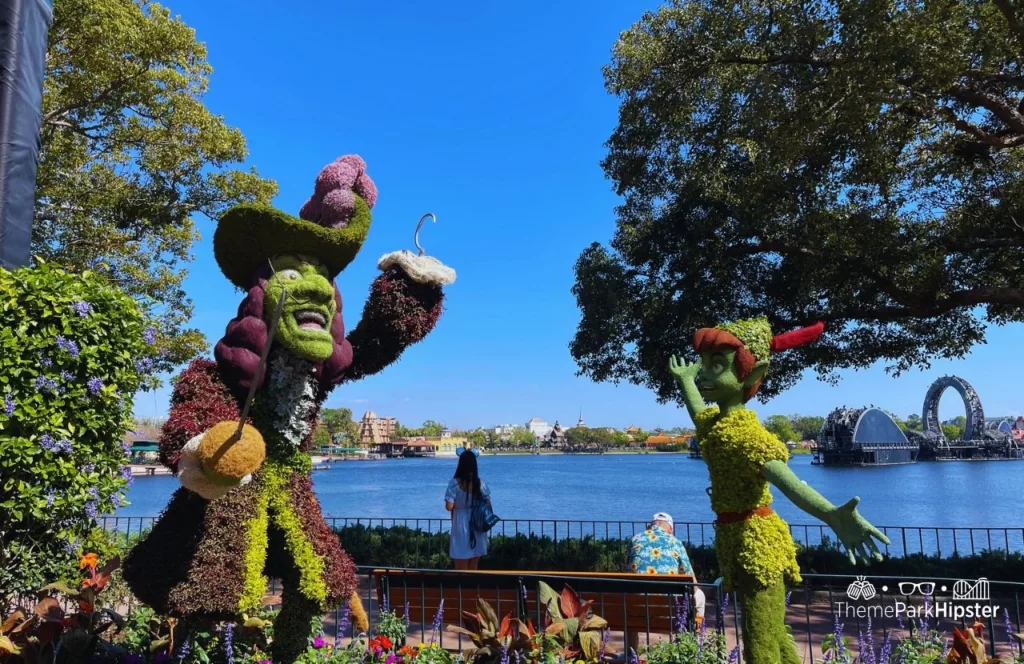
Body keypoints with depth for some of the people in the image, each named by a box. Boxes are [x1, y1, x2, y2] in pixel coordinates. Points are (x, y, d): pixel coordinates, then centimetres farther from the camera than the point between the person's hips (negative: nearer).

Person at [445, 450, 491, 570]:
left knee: (461, 568, 7)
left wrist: (457, 505, 4)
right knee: (473, 567, 16)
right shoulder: (480, 482, -2)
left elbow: (449, 506, -16)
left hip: (461, 526, -4)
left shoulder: (455, 482, -13)